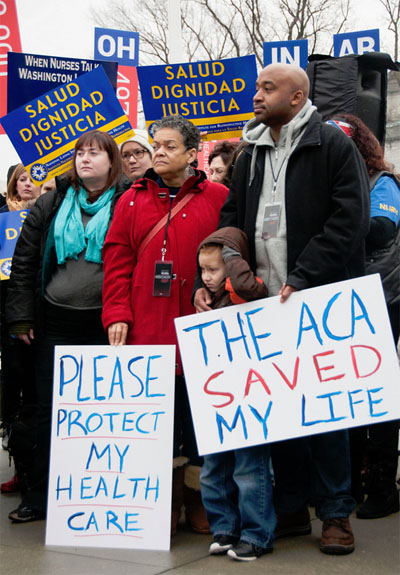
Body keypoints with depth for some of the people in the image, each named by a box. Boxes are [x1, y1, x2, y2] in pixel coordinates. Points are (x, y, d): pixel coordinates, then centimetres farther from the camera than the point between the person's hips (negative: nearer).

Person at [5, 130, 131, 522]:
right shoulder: (52, 205, 9)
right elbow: (24, 262, 10)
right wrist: (21, 317, 4)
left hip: (104, 327, -3)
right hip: (55, 324, 3)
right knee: (49, 411, 8)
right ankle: (40, 497, 18)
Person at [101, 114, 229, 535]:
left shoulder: (218, 199, 5)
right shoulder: (133, 201, 12)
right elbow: (117, 262, 9)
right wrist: (117, 314, -1)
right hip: (147, 330, 2)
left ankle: (198, 499, 17)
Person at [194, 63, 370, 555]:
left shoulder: (333, 146, -3)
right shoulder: (250, 156, 17)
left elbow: (348, 219, -12)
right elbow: (232, 222, 17)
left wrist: (302, 278, -18)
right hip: (265, 301, 6)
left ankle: (335, 513, 13)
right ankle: (291, 507, 20)